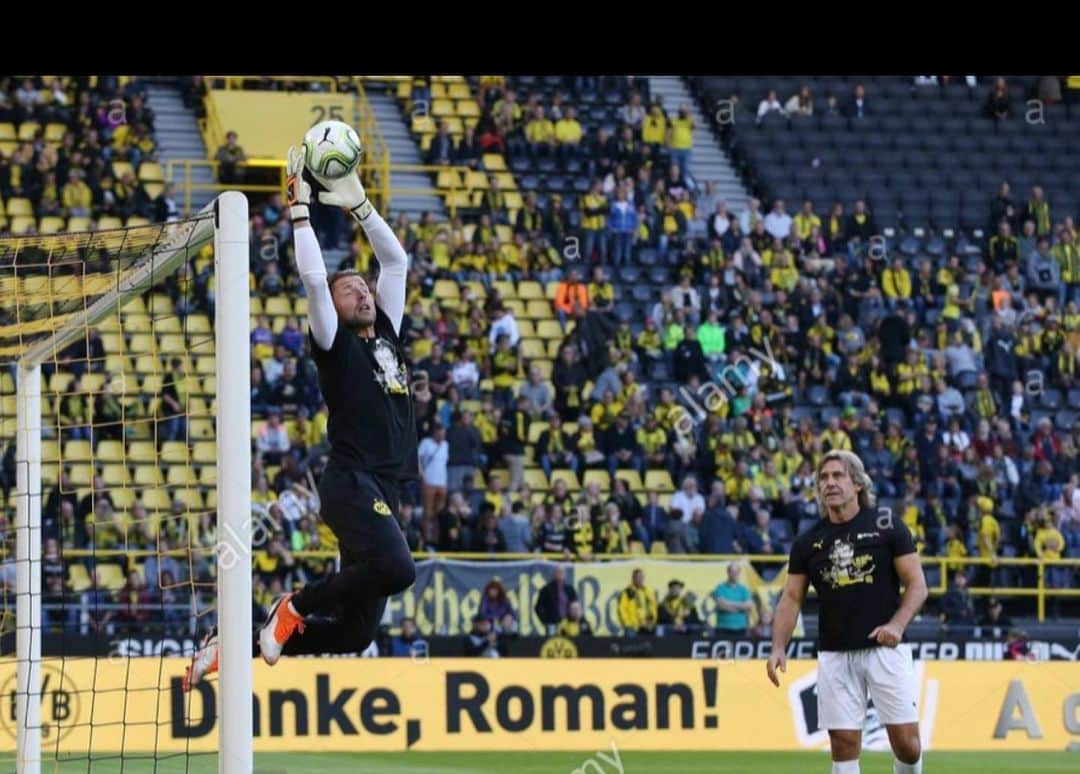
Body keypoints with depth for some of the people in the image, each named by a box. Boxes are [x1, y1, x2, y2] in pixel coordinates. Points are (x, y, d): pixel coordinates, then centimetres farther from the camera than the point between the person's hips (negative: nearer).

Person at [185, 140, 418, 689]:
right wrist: (299, 210, -3)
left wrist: (358, 204, 16)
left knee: (355, 631, 3)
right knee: (394, 567, -33)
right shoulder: (334, 343, 3)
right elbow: (313, 278, -9)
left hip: (386, 491, 7)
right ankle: (298, 605, -9)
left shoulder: (385, 335, 20)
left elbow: (395, 259, 22)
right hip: (351, 481, -7)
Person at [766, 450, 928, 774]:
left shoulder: (887, 526, 1)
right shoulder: (808, 542, 9)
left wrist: (897, 624, -16)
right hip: (835, 654, 3)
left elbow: (917, 584, 1)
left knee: (907, 745, -8)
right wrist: (779, 647, -4)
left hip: (884, 648, -2)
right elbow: (792, 597, 11)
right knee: (844, 746, -1)